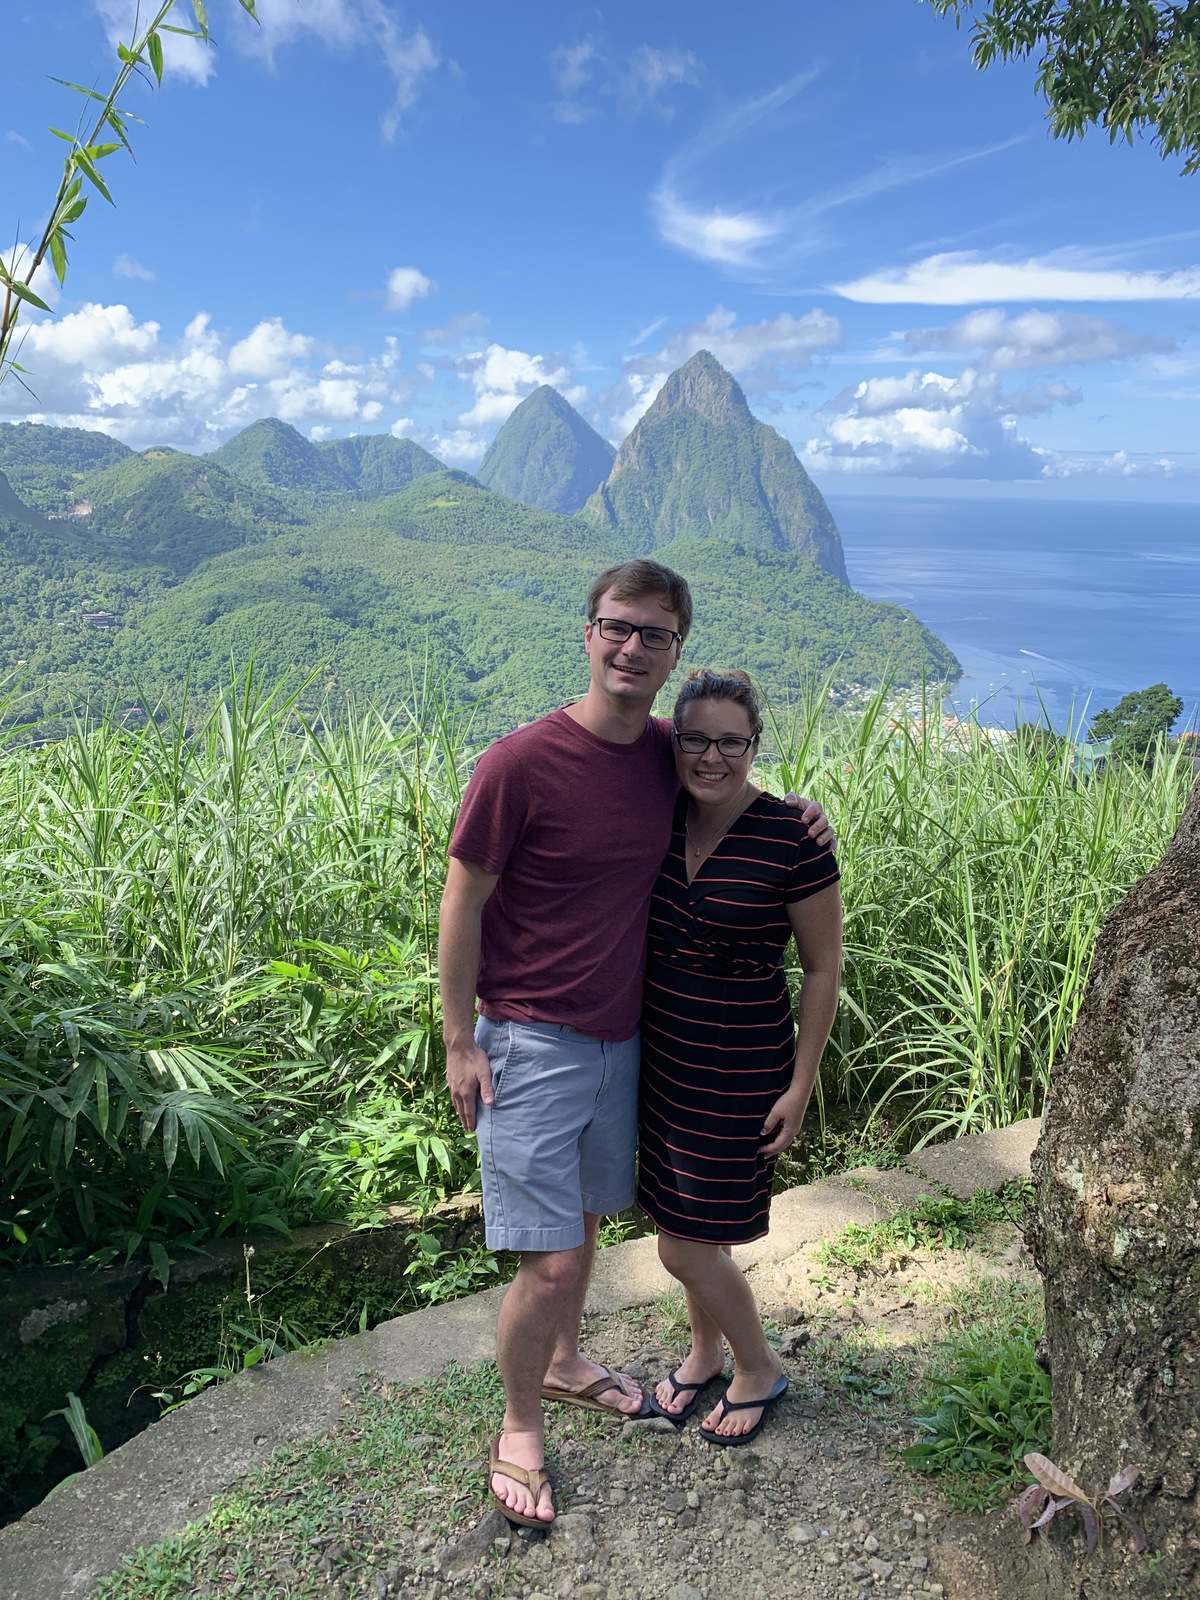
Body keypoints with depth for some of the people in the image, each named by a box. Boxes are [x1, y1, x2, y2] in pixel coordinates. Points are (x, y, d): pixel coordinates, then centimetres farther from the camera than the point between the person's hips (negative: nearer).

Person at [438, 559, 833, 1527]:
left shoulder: (666, 750, -2)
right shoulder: (521, 763, -18)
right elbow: (462, 903, -11)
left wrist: (791, 809, 0)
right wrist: (460, 1043, -9)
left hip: (622, 1037, 6)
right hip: (532, 1043, -5)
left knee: (584, 1220, 22)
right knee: (552, 1258, -2)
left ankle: (563, 1360, 47)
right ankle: (520, 1428, 24)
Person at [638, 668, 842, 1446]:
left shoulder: (793, 839, -18)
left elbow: (823, 967, -10)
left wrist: (801, 1085, -9)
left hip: (741, 1071, -5)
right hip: (662, 1056, 5)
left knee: (686, 1246, 3)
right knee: (692, 1225, 19)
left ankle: (761, 1369, 31)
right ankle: (706, 1353, 45)